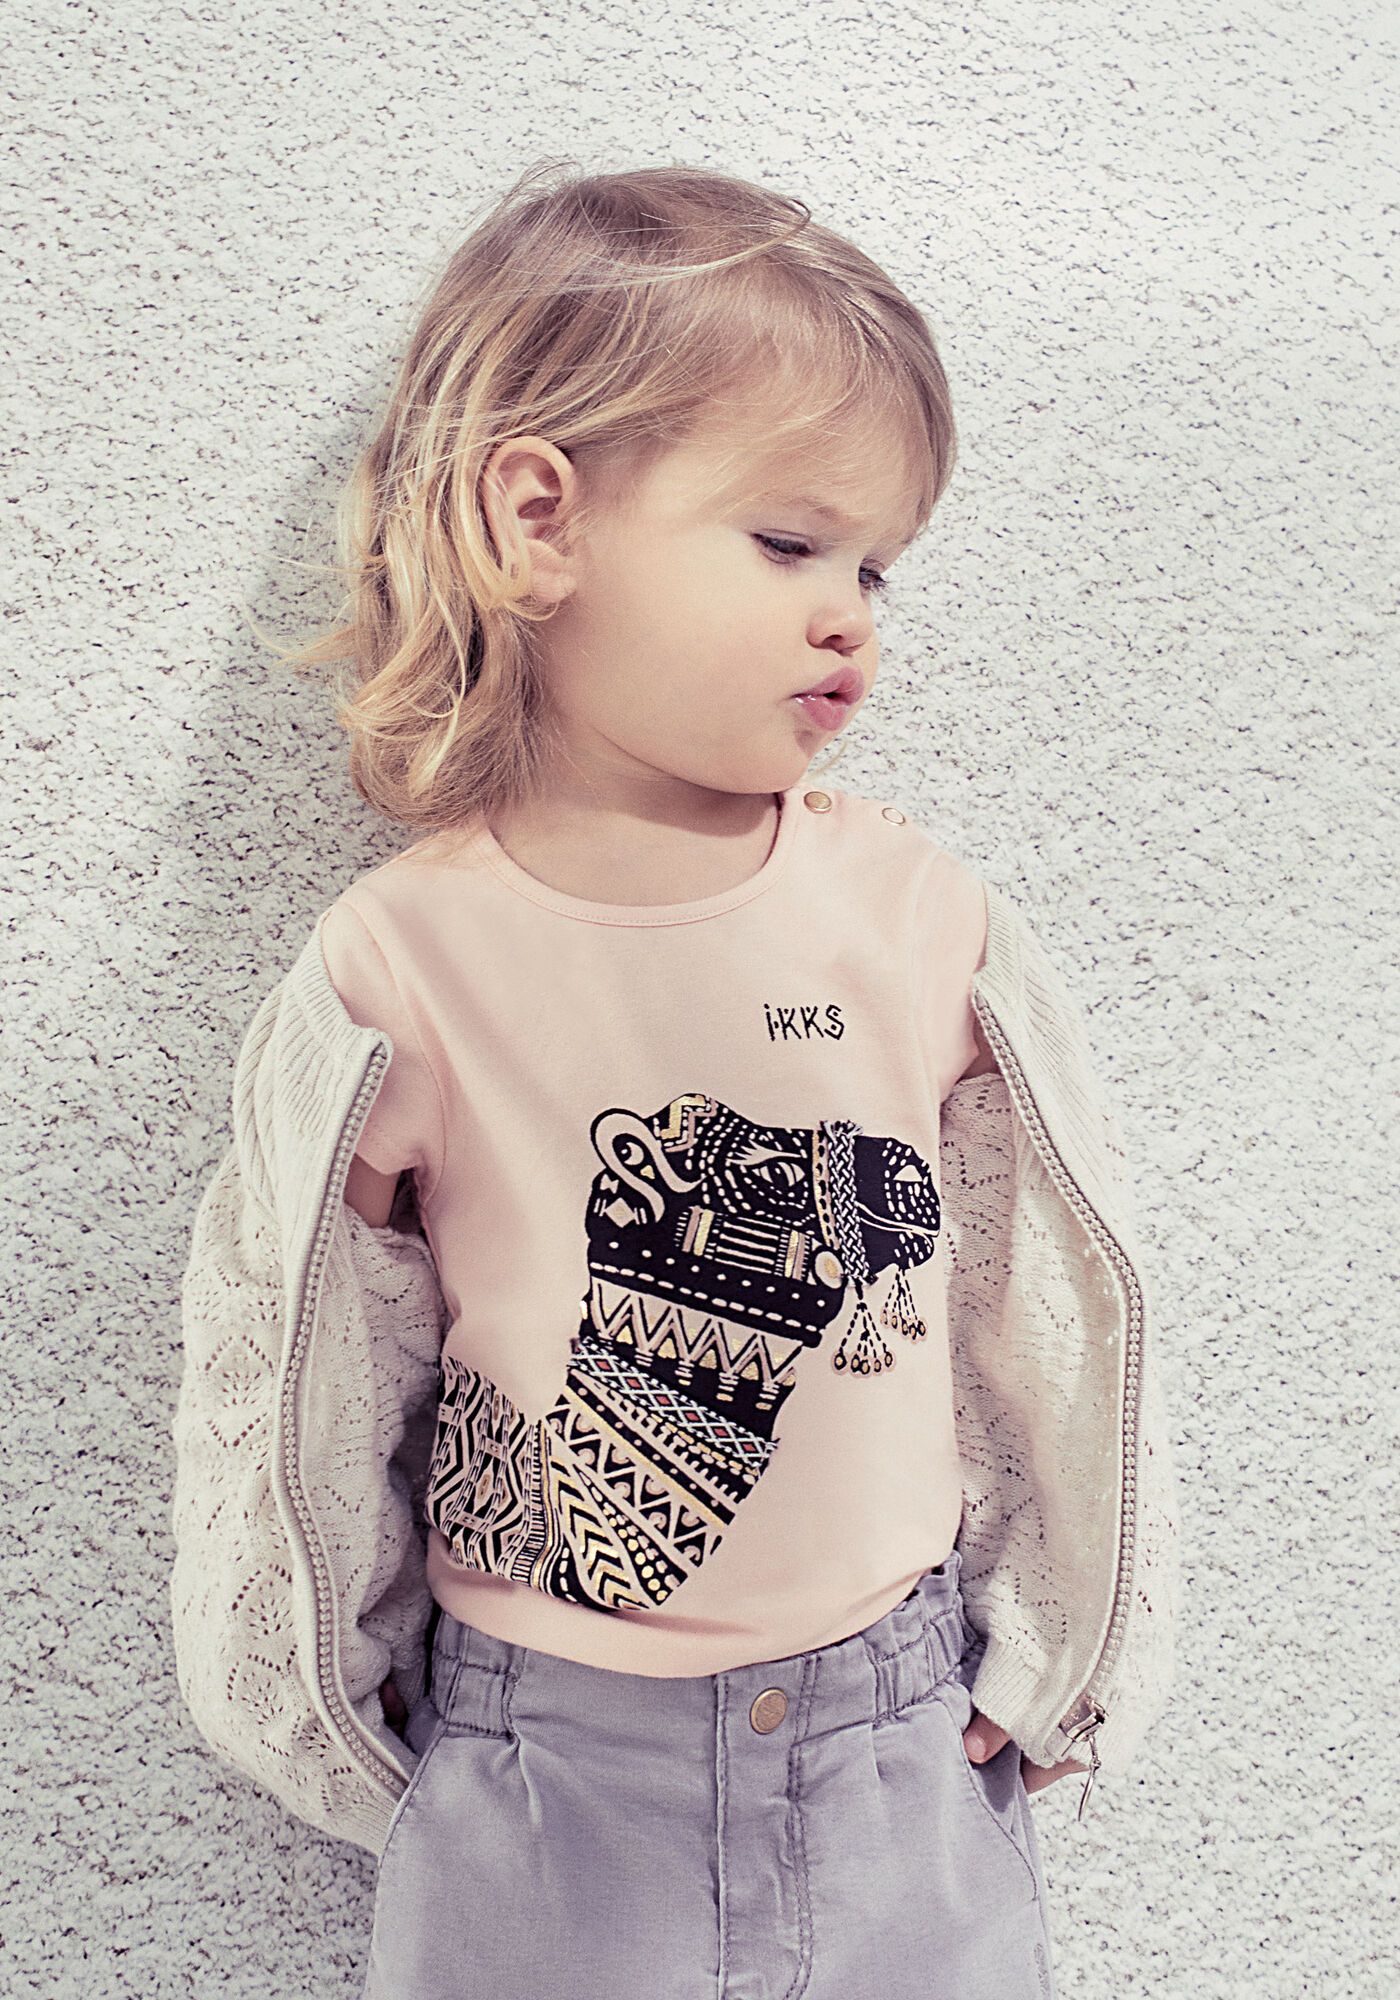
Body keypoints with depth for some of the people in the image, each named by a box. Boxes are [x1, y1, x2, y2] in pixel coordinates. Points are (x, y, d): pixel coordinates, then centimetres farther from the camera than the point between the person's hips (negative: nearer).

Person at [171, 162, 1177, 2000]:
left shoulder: (924, 919, -9)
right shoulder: (402, 969, -13)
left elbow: (1052, 1320, 1)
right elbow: (291, 1387, -2)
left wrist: (1050, 1663, 6)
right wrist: (343, 1717, 7)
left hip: (908, 1749, 2)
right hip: (537, 1778, -1)